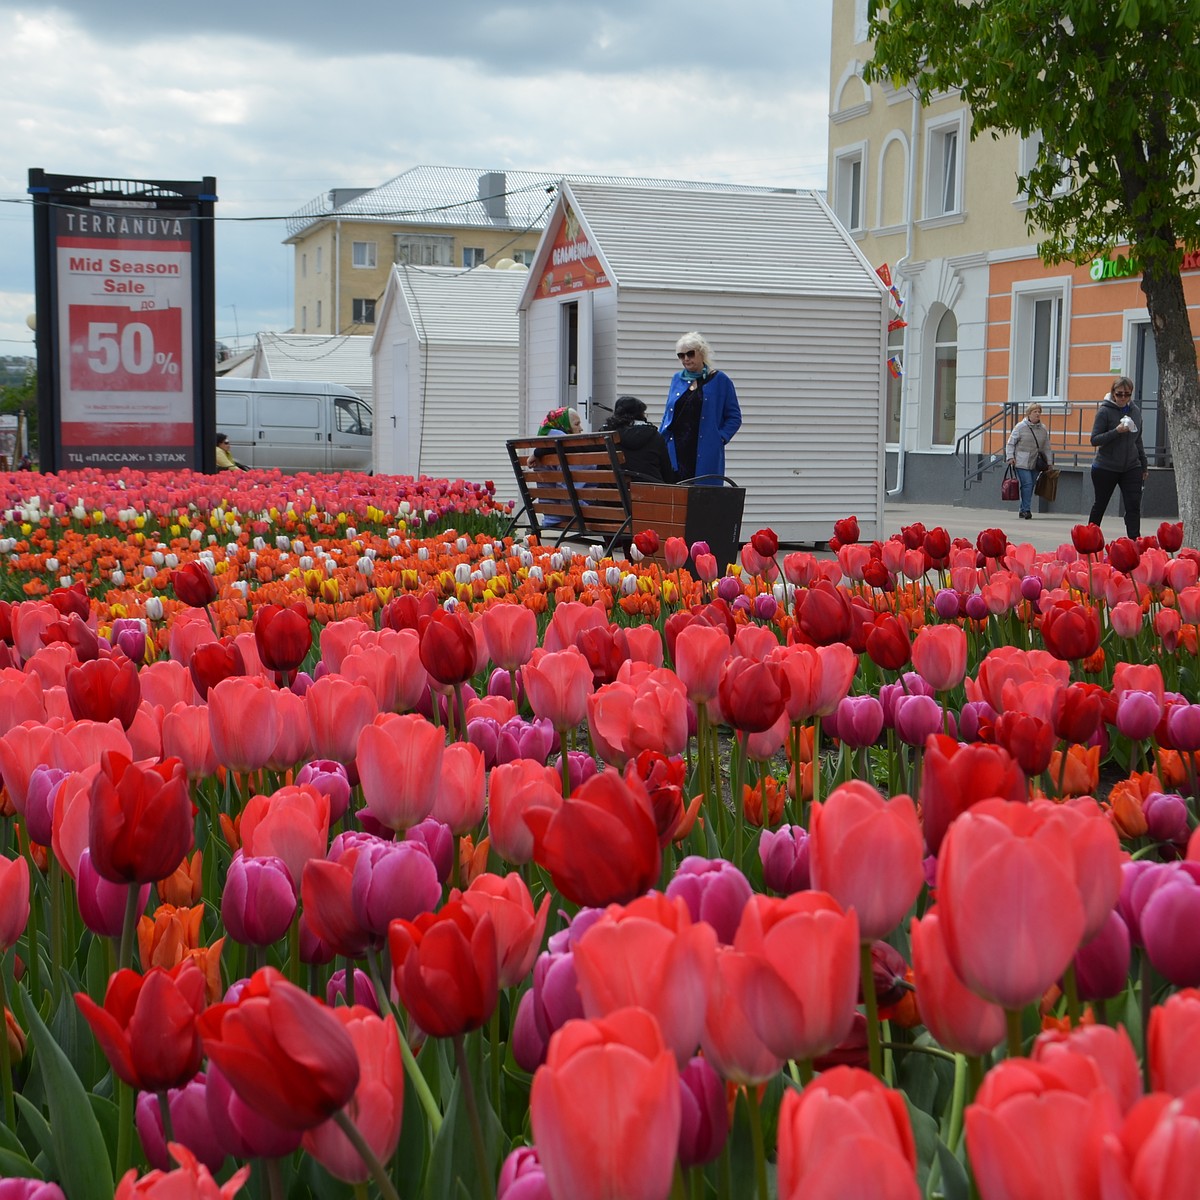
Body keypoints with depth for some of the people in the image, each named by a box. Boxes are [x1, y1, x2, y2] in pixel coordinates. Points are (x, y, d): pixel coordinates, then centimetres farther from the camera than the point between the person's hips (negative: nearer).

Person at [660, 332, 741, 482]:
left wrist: (721, 438, -9)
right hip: (675, 452, 3)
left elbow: (734, 417, 5)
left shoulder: (720, 380, 4)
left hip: (705, 455, -3)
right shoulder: (677, 379, 16)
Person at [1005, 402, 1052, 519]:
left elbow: (1046, 448, 16)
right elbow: (1011, 443, 1)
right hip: (1021, 462, -5)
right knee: (1027, 484, -13)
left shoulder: (1043, 429, 11)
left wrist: (1049, 463, 14)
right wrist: (1010, 457, -9)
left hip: (1035, 464, 5)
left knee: (1031, 486, 6)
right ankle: (1026, 510, -9)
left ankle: (1023, 510, 15)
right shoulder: (1020, 426, -2)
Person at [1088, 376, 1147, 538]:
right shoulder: (1105, 411, -9)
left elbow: (1138, 441, 17)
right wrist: (1116, 431, -25)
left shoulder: (1135, 411, 7)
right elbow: (1094, 440, -13)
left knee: (1134, 506, -8)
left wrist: (1144, 465, 18)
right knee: (1100, 506, 10)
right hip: (1105, 468, -3)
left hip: (1131, 468, 3)